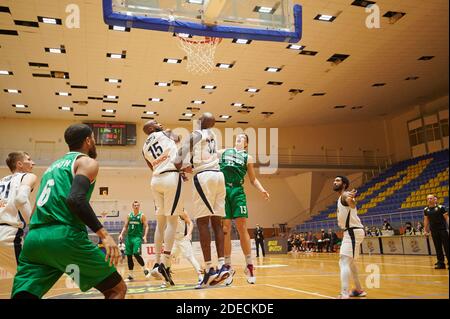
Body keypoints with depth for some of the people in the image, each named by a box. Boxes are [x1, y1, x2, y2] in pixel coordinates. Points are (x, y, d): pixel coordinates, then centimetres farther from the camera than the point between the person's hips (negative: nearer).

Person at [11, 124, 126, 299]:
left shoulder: (53, 165, 28)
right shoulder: (87, 162, 4)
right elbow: (76, 199, -15)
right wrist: (104, 234, -18)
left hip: (34, 238, 8)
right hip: (65, 236, -7)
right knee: (117, 289, 6)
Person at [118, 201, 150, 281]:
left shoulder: (142, 216, 0)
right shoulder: (129, 215, 11)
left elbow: (146, 227, -4)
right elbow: (125, 226, 14)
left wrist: (145, 236, -18)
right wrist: (121, 234, 0)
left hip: (138, 237, -5)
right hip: (129, 237, 5)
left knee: (136, 254, -18)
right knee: (129, 256, 4)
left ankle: (145, 269, 4)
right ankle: (131, 275, 14)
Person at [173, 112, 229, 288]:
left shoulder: (194, 135, 1)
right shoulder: (213, 136, 22)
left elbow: (178, 162, -5)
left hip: (204, 177, -7)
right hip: (218, 175, 7)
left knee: (202, 221, -7)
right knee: (216, 222, 6)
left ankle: (209, 269, -12)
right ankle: (222, 266, 2)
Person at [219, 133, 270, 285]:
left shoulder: (247, 157, 16)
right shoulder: (223, 152, 19)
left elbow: (253, 179, 15)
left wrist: (262, 190, -1)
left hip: (237, 191, 0)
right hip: (222, 190, 1)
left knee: (242, 227, -7)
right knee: (225, 229, -1)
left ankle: (249, 266, 2)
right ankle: (228, 267, 8)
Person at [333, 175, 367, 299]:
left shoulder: (345, 195, -16)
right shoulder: (341, 198, 15)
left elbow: (353, 205, -42)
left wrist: (351, 199, -59)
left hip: (353, 232, -11)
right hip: (350, 232, 11)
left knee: (344, 262, -19)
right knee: (349, 262, 24)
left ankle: (344, 295, -26)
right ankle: (359, 290, 38)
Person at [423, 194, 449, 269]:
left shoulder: (441, 207, -6)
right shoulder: (426, 210, 6)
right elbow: (426, 220, 13)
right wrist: (426, 230, 9)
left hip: (443, 229, -4)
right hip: (434, 231, 4)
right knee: (438, 247, 7)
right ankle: (440, 263, 13)